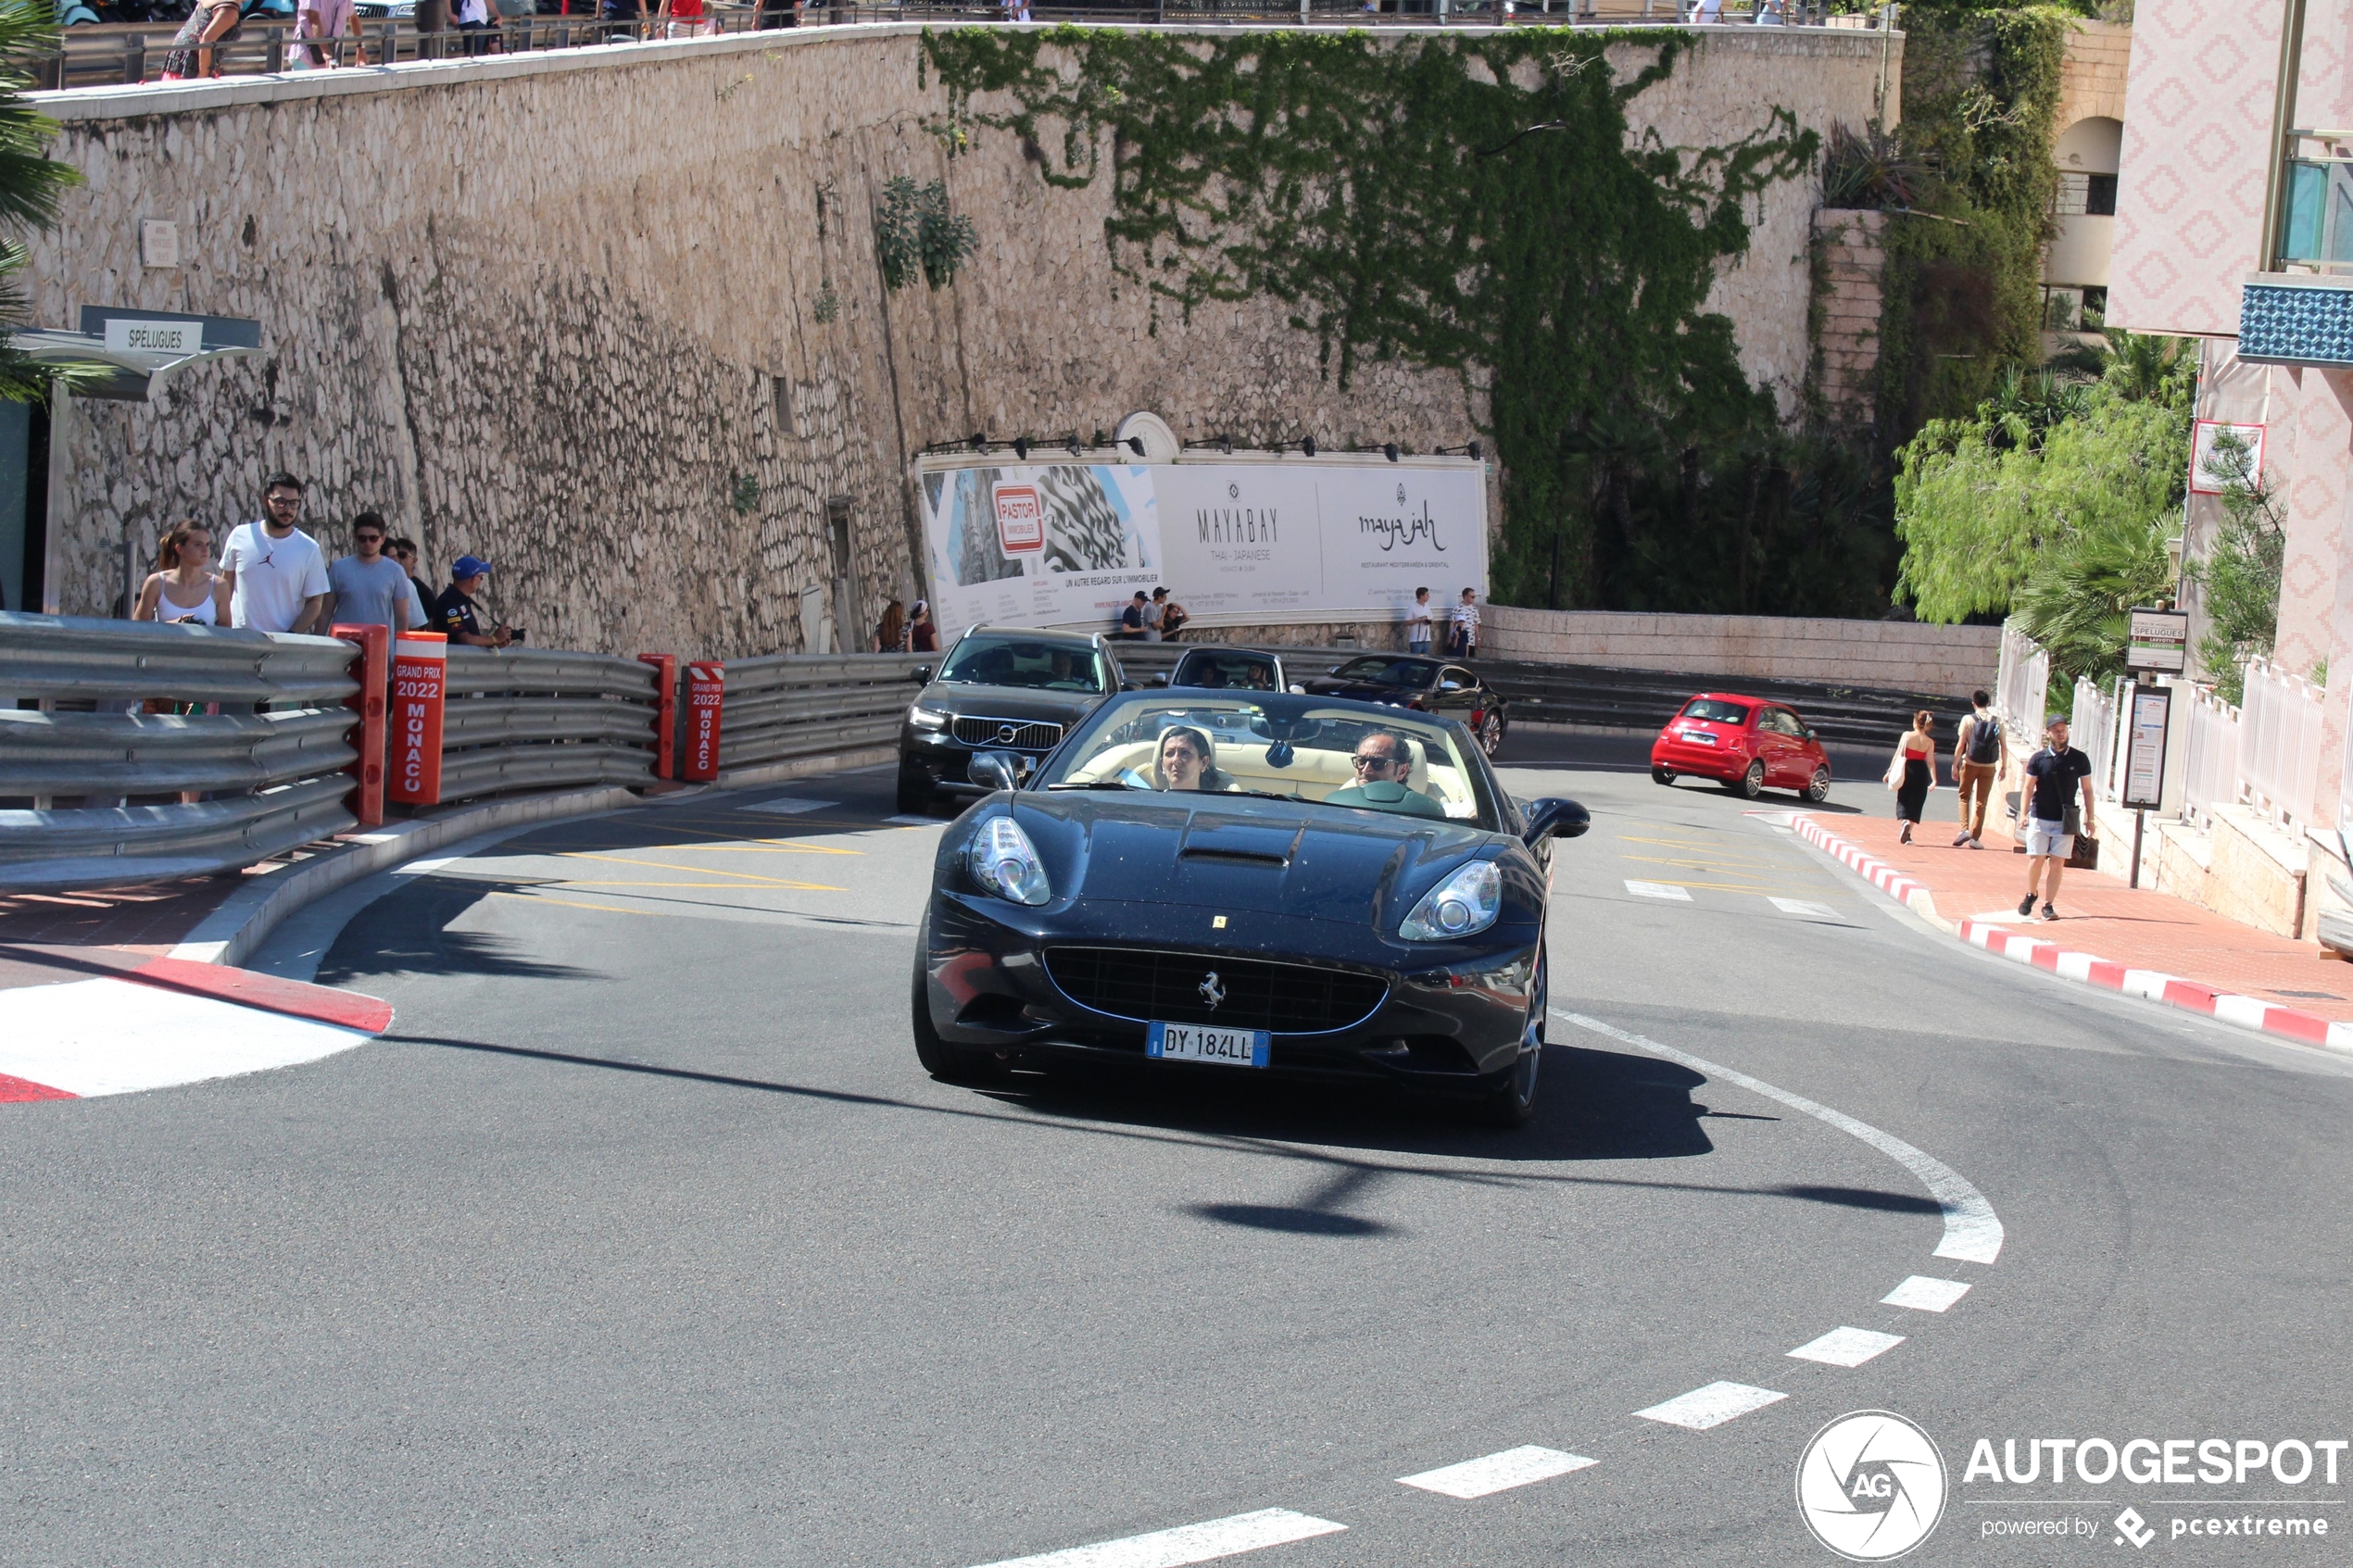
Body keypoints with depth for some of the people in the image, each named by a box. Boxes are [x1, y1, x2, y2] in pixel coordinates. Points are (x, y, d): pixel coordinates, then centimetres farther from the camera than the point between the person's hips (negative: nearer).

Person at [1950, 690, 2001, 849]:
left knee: (1964, 797, 14)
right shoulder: (1998, 722, 2)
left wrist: (1955, 765, -3)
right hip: (1989, 767, 2)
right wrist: (2003, 766, 12)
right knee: (1982, 802, 7)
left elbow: (1960, 745, -8)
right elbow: (2003, 745, 3)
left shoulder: (1968, 720, -5)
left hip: (1970, 764, -2)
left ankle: (1965, 829, -3)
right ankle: (1975, 837, 4)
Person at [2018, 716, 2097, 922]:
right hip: (2039, 818, 0)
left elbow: (2087, 790, 7)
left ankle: (2049, 905, 7)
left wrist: (2089, 819, 5)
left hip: (2065, 820, 0)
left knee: (2057, 864, -1)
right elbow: (2029, 788, 0)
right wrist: (2023, 813, -11)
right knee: (2036, 859, -1)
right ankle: (2030, 895, 23)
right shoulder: (2038, 759, -1)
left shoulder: (2079, 759, 1)